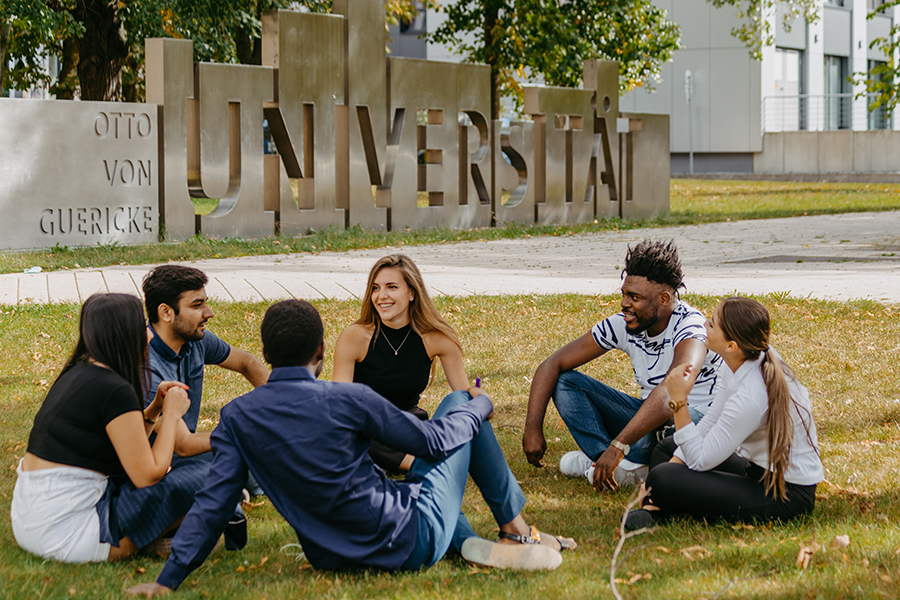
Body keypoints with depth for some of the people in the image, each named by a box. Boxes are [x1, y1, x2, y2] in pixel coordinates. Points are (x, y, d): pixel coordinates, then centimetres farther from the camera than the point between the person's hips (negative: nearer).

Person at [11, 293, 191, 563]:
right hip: (64, 534, -10)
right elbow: (148, 476, -13)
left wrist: (155, 408, 10)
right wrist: (171, 414, -2)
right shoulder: (116, 391, -16)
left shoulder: (78, 373, 12)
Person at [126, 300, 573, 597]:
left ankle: (470, 543, 23)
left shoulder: (237, 418, -9)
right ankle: (516, 529, 28)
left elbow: (214, 503, -13)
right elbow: (432, 440, -7)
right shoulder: (347, 400, -20)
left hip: (331, 558, 5)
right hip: (409, 542, -5)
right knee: (458, 405, 16)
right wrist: (480, 405, 12)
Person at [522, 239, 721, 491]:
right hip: (649, 422, 7)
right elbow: (553, 364, -3)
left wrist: (618, 446, -50)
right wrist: (532, 429, -15)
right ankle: (629, 468, -25)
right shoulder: (622, 325, -7)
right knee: (566, 382, -7)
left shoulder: (689, 327, -26)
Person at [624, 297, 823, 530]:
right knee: (666, 448, 17)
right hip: (764, 470, 10)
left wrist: (679, 401, -20)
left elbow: (700, 461, -21)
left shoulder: (750, 397, -31)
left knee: (662, 480, -25)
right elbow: (708, 425, 7)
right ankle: (655, 508, -3)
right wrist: (671, 468, -1)